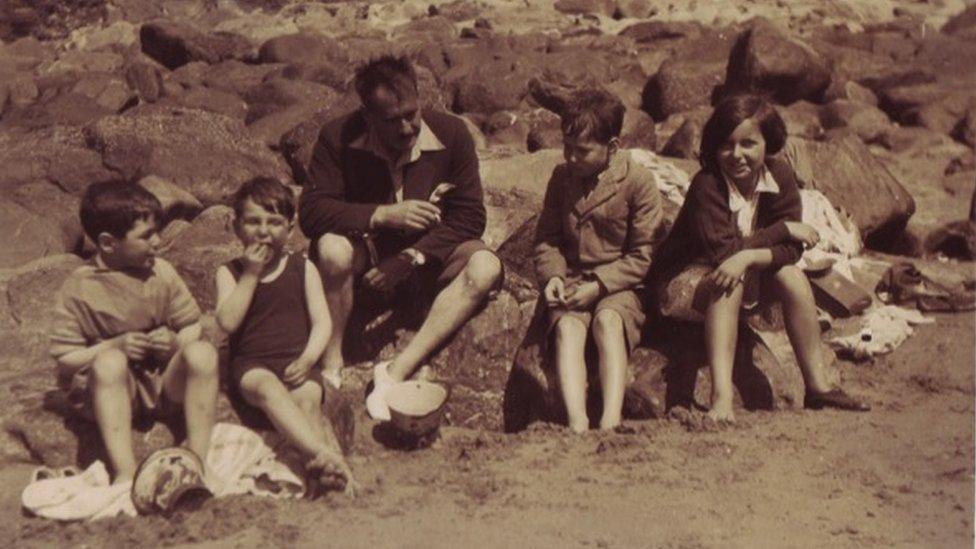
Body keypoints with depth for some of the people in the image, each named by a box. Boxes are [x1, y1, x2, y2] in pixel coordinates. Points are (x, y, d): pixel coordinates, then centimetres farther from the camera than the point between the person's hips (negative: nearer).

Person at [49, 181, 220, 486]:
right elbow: (64, 357, -8)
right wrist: (115, 346, -21)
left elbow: (192, 329, 6)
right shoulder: (79, 288, -8)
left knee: (202, 352, -26)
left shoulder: (161, 272, 0)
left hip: (166, 383, 3)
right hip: (108, 391, -3)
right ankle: (124, 472, -36)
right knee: (110, 361, -35)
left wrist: (175, 342, -16)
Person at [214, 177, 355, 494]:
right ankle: (324, 454, -53)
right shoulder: (229, 272, 13)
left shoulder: (303, 269, 14)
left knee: (308, 397, -33)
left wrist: (308, 358, -13)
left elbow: (322, 321, 6)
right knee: (268, 386, -37)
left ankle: (328, 468, -46)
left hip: (296, 362, 2)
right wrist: (251, 274, -4)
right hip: (251, 365, -2)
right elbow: (228, 322, -4)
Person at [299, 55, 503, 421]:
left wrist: (413, 258, -23)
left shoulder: (451, 135, -13)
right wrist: (383, 215, -34)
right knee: (332, 249, -36)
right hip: (367, 247, -1)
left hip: (428, 251, 2)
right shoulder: (338, 138, -16)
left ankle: (398, 370, -30)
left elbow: (469, 218, -11)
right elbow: (310, 212, -22)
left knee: (486, 268, -28)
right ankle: (331, 366, -19)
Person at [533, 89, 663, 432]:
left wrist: (599, 285, -16)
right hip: (572, 281, 3)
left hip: (619, 285, -2)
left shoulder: (638, 182, -5)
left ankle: (610, 421, -43)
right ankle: (577, 423, -45)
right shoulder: (561, 177, 9)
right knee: (567, 326, -28)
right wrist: (552, 275, -5)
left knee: (608, 320, -34)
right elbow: (547, 237, 16)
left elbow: (642, 256, -6)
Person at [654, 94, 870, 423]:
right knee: (728, 282, -34)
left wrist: (747, 257, -35)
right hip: (690, 280, -4)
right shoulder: (707, 185, -23)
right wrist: (782, 229, -23)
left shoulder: (780, 176, -9)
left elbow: (792, 249, -16)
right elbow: (720, 250, -31)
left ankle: (817, 386, -13)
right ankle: (721, 397, -42)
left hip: (752, 278, 5)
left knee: (792, 276, -20)